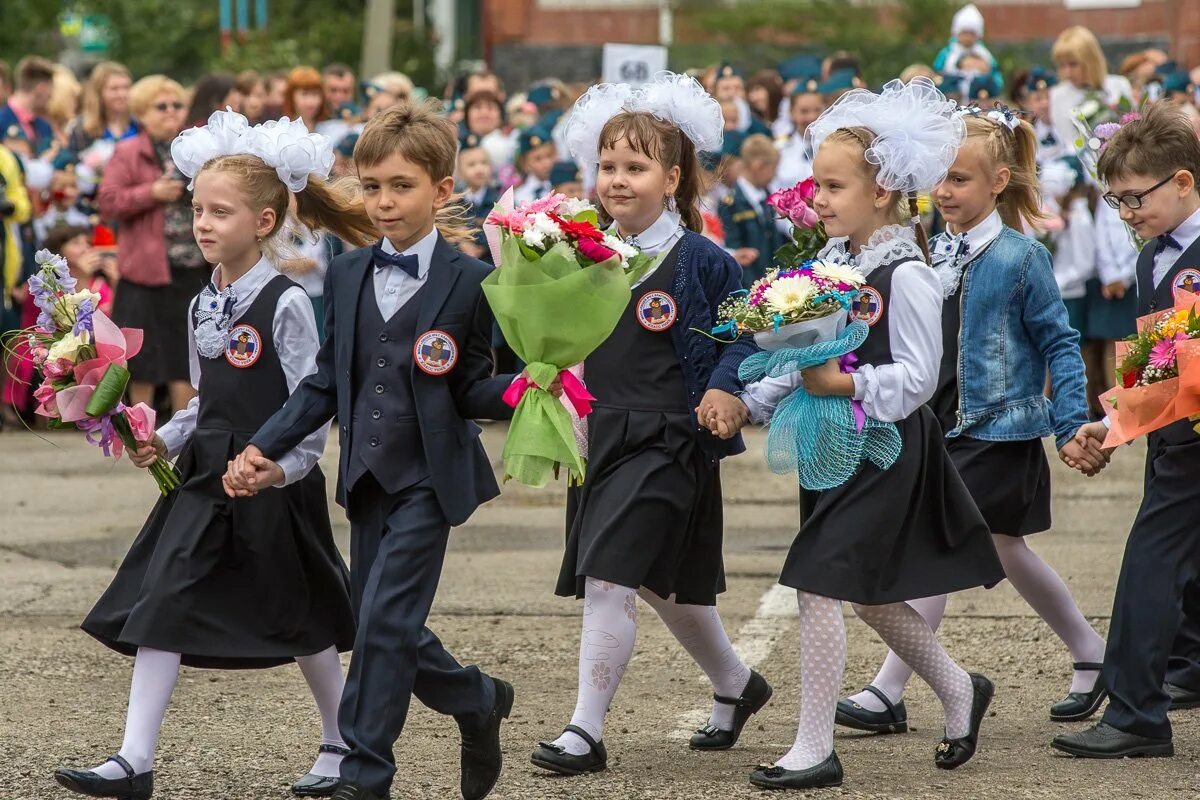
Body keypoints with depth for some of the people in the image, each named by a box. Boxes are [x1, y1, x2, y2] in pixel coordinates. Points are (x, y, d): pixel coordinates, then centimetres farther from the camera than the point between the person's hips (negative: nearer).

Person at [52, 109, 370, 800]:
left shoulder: (285, 304, -13)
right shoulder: (203, 307, 8)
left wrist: (280, 467, -25)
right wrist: (164, 440, 2)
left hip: (274, 484, -6)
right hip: (206, 478, 6)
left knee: (300, 619, 8)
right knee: (158, 606, -4)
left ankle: (343, 744, 28)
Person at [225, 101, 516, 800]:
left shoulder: (468, 281, -7)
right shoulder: (347, 275, 8)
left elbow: (471, 392, -4)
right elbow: (327, 383, 12)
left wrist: (519, 389, -25)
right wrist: (265, 447, 4)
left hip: (429, 476, -6)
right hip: (368, 475, 6)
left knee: (386, 618, -12)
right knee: (383, 624, 8)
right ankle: (480, 700, 33)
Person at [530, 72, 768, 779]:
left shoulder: (698, 259, -9)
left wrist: (725, 386, -15)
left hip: (669, 441, -7)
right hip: (605, 439, 7)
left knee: (609, 579, -15)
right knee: (665, 586, 19)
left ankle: (587, 732, -10)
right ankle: (736, 685, 42)